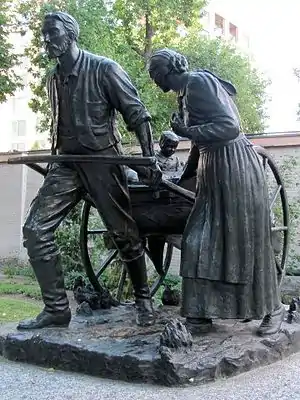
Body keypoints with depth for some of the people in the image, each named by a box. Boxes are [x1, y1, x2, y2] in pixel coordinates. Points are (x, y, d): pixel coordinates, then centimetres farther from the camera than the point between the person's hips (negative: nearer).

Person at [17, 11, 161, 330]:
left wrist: (150, 159, -14)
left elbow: (137, 114, -8)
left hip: (102, 160, -5)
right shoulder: (53, 79, 12)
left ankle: (143, 299, 22)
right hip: (67, 164, 6)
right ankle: (56, 308, 1)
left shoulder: (104, 69, -7)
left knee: (124, 234, 1)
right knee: (35, 229, -7)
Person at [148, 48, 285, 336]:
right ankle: (200, 315, 11)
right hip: (213, 171, 9)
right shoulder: (186, 92, 16)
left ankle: (272, 308, 16)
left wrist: (188, 132, -19)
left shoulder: (199, 81, -12)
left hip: (235, 166, -9)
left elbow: (229, 127, -21)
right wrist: (181, 180, 29)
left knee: (246, 240, 0)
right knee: (200, 242, 5)